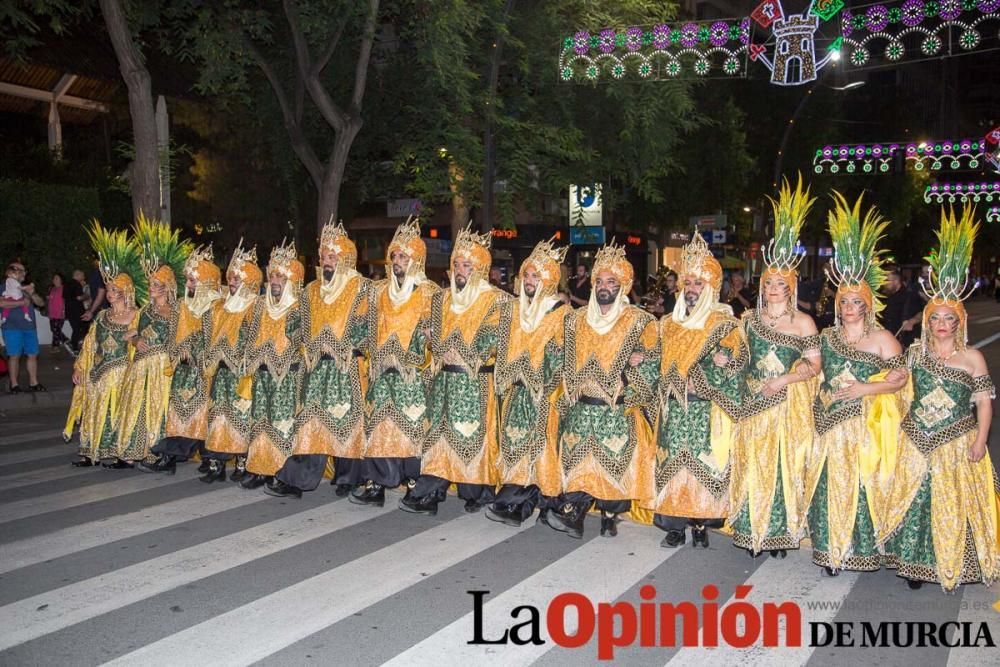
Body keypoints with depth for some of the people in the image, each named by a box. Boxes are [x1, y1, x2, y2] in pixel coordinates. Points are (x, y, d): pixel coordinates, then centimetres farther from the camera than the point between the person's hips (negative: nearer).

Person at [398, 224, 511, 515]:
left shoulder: (496, 300, -3)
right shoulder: (442, 298, 14)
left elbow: (492, 341, -10)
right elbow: (434, 337, 14)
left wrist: (459, 356, -8)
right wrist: (442, 355, -4)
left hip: (476, 382, -5)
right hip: (444, 380, 5)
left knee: (473, 434, -4)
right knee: (440, 433, 3)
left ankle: (477, 493, 8)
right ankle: (428, 494, 3)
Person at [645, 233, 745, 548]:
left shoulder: (724, 325, 0)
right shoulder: (669, 323, 15)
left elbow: (733, 362, -8)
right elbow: (659, 362, 20)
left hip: (708, 412, -4)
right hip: (673, 410, 4)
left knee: (703, 463, -5)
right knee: (672, 461, 1)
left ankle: (701, 522, 7)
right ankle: (675, 524, 9)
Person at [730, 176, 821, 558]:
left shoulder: (803, 322, -2)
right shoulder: (749, 318, 8)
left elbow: (814, 365, -3)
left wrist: (785, 379, -15)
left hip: (788, 403, -3)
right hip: (754, 401, 3)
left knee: (784, 463, 1)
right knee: (751, 463, 5)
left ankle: (782, 532, 12)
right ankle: (752, 529, 16)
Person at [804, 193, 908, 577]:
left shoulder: (882, 339, -3)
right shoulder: (826, 336, 11)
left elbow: (899, 379, -6)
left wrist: (863, 389, -15)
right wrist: (821, 401, 8)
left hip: (866, 424, -4)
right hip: (830, 423, 4)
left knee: (863, 482, -2)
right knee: (829, 484, 3)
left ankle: (864, 548, 11)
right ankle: (830, 548, 12)